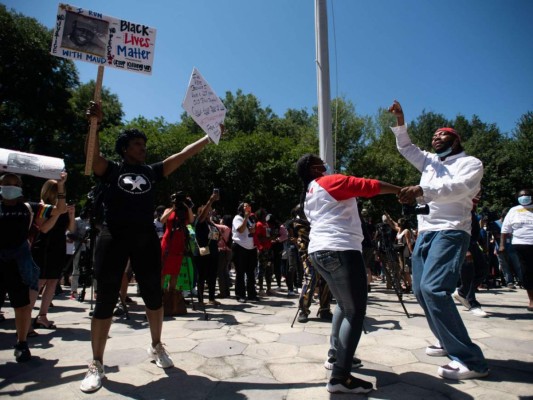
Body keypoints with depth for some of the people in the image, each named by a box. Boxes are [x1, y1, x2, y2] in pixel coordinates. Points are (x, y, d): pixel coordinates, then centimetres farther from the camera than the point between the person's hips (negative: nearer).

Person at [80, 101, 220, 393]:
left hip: (145, 238, 3)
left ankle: (156, 347, 31)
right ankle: (96, 365, 15)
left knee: (153, 295, 9)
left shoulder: (153, 171, 10)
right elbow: (92, 153, -13)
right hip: (113, 238, -2)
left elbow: (184, 154, 7)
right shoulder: (111, 170, 5)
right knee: (105, 300, 1)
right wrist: (94, 122, -25)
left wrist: (210, 136, 5)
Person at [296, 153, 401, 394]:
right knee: (355, 311, -6)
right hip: (340, 250, -9)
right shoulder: (331, 182, -3)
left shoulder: (308, 196, 22)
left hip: (318, 251, 9)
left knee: (344, 305, 22)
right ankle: (340, 377, -9)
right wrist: (402, 190, 6)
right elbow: (371, 186, -3)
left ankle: (335, 354, 27)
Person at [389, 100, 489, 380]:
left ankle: (471, 360, -15)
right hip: (426, 232, 8)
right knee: (420, 290, 8)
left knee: (433, 288, -23)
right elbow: (405, 148, 25)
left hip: (451, 232, -8)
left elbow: (456, 188, -19)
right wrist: (400, 122, 10)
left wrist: (422, 189, -33)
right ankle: (448, 342, 25)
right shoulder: (430, 161, 22)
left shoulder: (471, 163, 1)